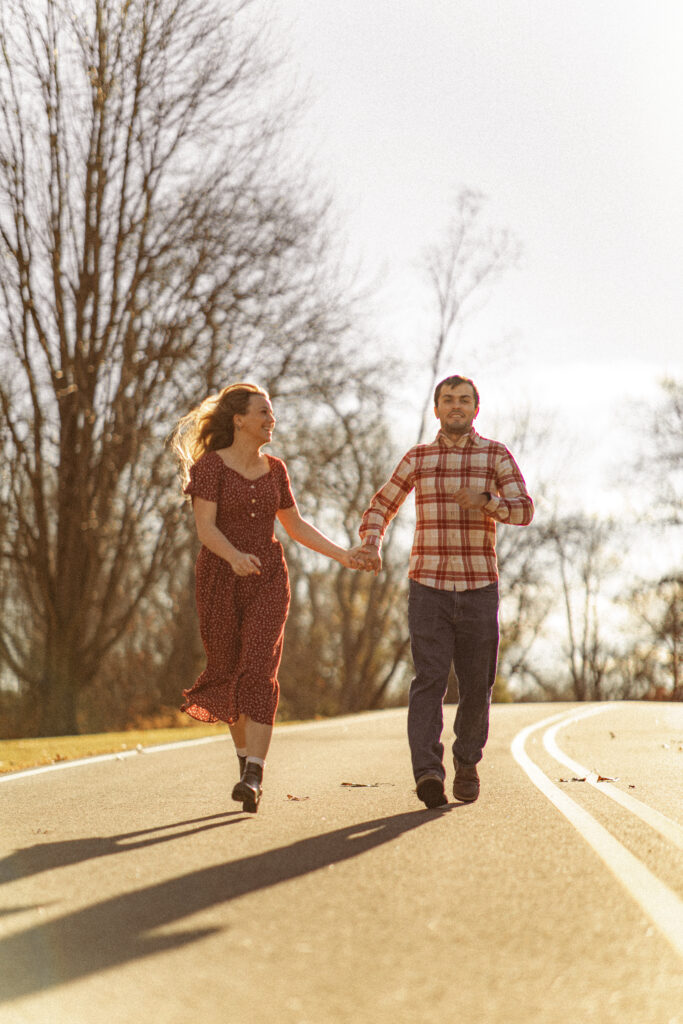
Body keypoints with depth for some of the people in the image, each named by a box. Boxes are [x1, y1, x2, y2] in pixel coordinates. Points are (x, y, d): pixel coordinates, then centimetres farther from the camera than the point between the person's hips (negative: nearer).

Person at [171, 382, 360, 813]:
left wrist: (343, 555, 10)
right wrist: (235, 556, -34)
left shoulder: (274, 469, 9)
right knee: (230, 673, 7)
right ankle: (246, 754, 32)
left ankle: (253, 779, -22)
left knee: (259, 673, -14)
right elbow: (206, 527, -15)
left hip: (268, 581, 2)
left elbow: (296, 526, 18)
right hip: (220, 580, -2)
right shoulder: (211, 465, -6)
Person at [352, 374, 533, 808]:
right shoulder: (418, 458, 8)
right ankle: (428, 772, -25)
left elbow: (523, 511, -9)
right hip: (428, 589, 0)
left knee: (476, 685, 7)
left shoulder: (497, 456, 3)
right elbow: (381, 506, 17)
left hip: (479, 590, 0)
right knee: (429, 680, -14)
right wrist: (371, 544, -4)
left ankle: (467, 761, 30)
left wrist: (485, 501, -29)